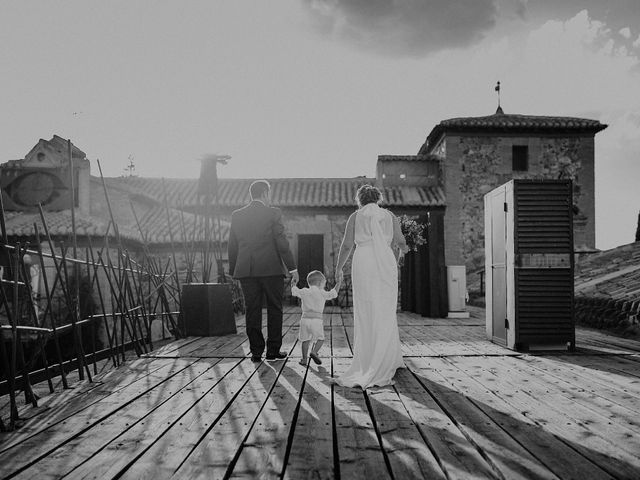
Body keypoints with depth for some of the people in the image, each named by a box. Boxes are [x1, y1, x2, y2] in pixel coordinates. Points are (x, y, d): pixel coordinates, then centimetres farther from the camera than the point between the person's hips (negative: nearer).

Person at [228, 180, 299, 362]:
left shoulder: (237, 215, 7)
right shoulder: (272, 213, -5)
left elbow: (232, 247, 9)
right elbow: (281, 242, -7)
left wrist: (233, 270, 17)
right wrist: (292, 267, -2)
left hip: (246, 270, 3)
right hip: (271, 269, -3)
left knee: (252, 311, 8)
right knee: (274, 309, 8)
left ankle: (256, 352, 10)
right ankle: (273, 351, 10)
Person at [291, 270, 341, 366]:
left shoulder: (304, 292, 9)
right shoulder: (322, 293, 1)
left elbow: (294, 291, 23)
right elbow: (334, 293, 5)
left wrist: (293, 283, 41)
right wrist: (338, 282, 16)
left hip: (305, 318, 3)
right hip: (317, 319, -3)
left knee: (305, 339, 12)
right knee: (320, 338, 11)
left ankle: (304, 358, 9)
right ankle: (314, 351, -11)